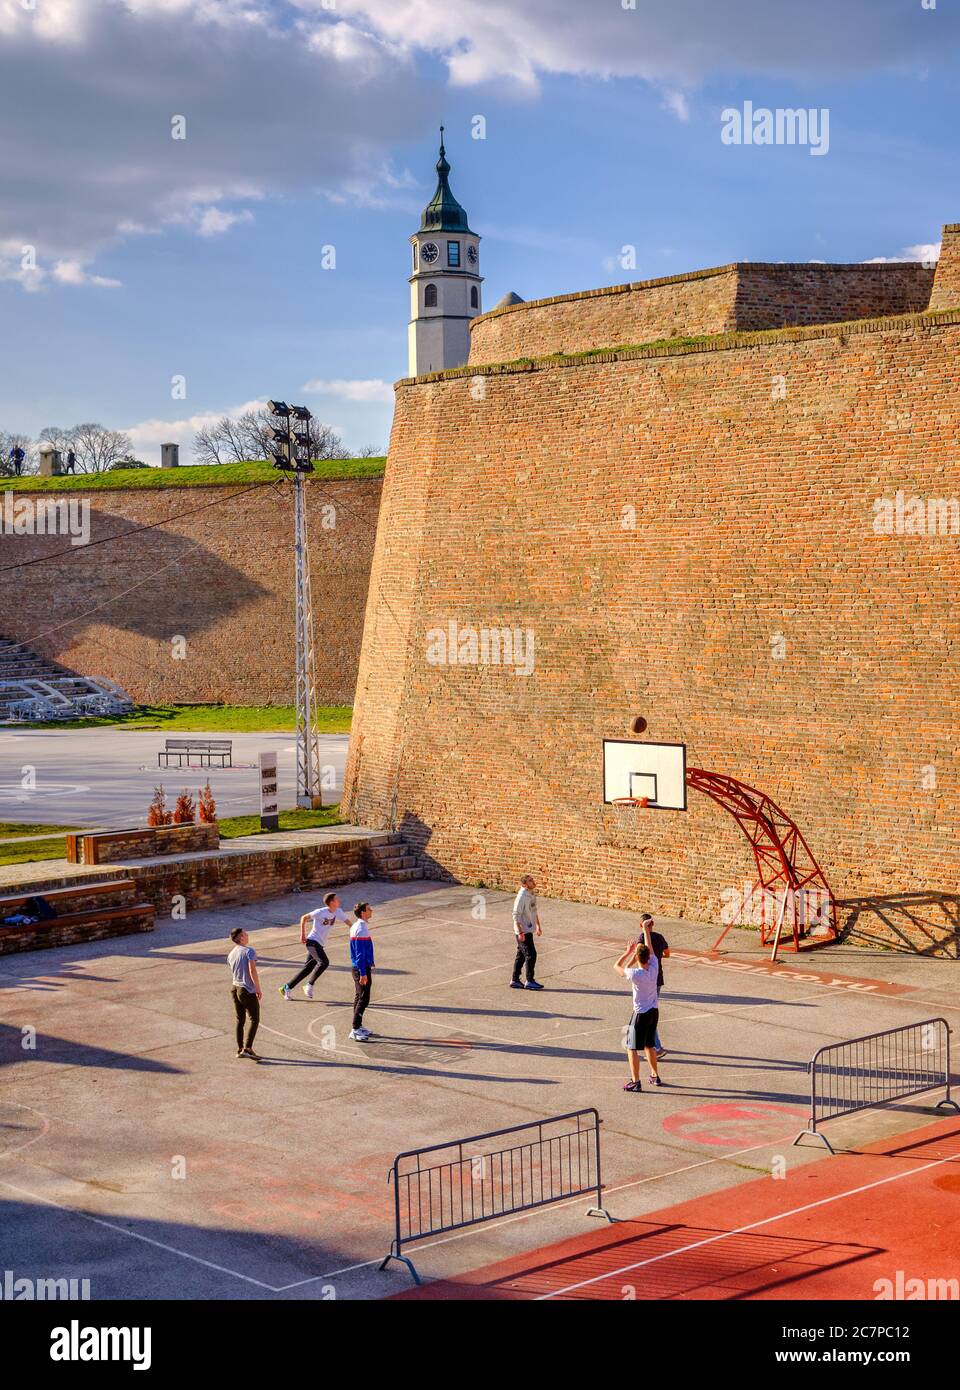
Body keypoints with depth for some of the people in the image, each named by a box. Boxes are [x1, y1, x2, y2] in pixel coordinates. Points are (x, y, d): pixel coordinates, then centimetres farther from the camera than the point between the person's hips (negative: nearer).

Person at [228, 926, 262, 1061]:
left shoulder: (231, 955, 9)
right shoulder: (249, 951, -13)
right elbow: (252, 971, -21)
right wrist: (258, 988, -15)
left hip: (235, 988, 7)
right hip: (248, 991, -7)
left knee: (240, 1019, 15)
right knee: (253, 1020, -1)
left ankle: (240, 1049, 19)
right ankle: (247, 1048, -13)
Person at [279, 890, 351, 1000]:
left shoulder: (338, 912, 3)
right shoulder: (321, 912, -16)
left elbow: (348, 921, 15)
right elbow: (304, 918, -6)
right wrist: (303, 935, -9)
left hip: (319, 944, 8)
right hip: (313, 941, -8)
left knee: (308, 969, 6)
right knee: (324, 962, -24)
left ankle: (286, 988, 14)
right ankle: (309, 985, -13)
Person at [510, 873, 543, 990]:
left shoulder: (532, 894, 9)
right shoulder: (521, 897, -19)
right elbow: (516, 915, -20)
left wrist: (538, 926, 24)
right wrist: (520, 932, -23)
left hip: (529, 930, 9)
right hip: (523, 931, -9)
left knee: (521, 955, 13)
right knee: (530, 954, -6)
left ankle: (515, 981, 19)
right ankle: (529, 981, 1)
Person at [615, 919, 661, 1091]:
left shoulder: (635, 974, -22)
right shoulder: (653, 967, -9)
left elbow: (617, 967, -5)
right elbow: (649, 947, 6)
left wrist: (628, 951, 4)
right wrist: (646, 929, 14)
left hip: (640, 1014, -6)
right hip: (654, 1011, 6)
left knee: (632, 1048, 1)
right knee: (649, 1045, 22)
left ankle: (635, 1082, -1)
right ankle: (655, 1076, 30)